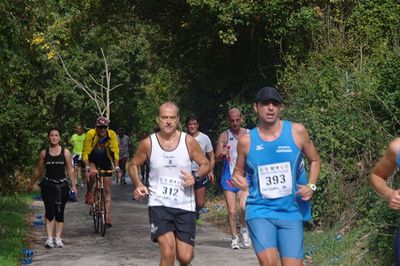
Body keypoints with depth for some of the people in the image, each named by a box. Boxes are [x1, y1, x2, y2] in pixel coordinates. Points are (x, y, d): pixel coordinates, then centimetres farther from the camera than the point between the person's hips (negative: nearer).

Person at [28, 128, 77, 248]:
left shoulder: (65, 152, 2)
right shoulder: (44, 153, 4)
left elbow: (70, 170, 4)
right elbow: (39, 170, 13)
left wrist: (73, 185, -2)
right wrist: (32, 184, 19)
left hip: (62, 185, 1)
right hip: (48, 185, 0)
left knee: (59, 213, 5)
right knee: (49, 212, -10)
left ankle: (58, 238, 11)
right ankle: (49, 238, -9)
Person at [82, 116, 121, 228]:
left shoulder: (111, 135, -20)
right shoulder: (91, 134, -24)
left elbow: (115, 151, -21)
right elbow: (86, 152, -24)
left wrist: (117, 167, -30)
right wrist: (87, 168, -33)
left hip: (105, 161, 2)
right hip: (92, 160, -1)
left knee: (107, 190, -3)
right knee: (92, 173, -36)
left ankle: (107, 217, -2)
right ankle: (89, 193, -8)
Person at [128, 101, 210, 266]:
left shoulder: (189, 142, -2)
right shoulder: (148, 143, -2)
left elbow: (205, 165, 8)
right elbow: (133, 165, 13)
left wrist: (195, 177, -13)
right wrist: (138, 185, -5)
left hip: (185, 205, 1)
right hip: (159, 204, -1)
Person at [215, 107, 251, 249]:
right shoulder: (224, 136, 3)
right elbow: (217, 156, -7)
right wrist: (222, 154, -27)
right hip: (228, 177, 0)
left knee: (243, 206, -18)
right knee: (231, 210, -3)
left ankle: (244, 229, 10)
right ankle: (234, 238, 12)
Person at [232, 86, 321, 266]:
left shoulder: (297, 132, -1)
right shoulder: (247, 141, 0)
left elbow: (314, 160, 14)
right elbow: (239, 171, 15)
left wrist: (311, 186, -2)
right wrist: (238, 179, -8)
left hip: (291, 211, 1)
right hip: (260, 210, -1)